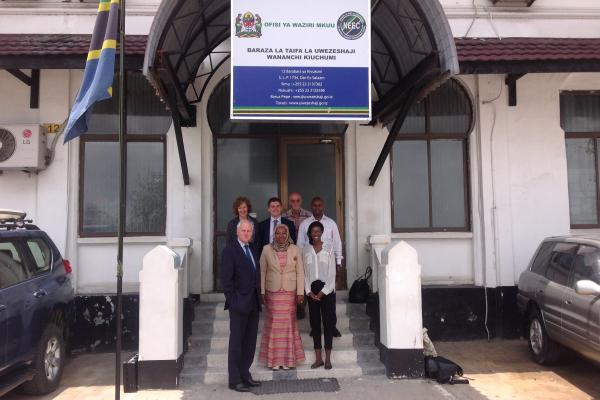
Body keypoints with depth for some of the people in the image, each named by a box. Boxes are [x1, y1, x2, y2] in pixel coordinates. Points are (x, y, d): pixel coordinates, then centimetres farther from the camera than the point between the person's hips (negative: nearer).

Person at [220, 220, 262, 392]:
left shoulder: (252, 251, 15)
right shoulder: (230, 250, -8)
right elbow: (226, 279, -12)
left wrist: (258, 298, 9)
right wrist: (232, 300, -15)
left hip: (253, 304, 7)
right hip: (239, 305, -7)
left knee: (250, 342, 13)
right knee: (236, 342, 1)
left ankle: (245, 374, 24)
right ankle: (234, 380, 10)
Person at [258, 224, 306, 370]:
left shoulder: (295, 250, 0)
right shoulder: (267, 249, 0)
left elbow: (300, 272, 1)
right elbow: (262, 271, 3)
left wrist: (300, 292, -4)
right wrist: (262, 292, 0)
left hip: (290, 292, 0)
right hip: (272, 292, 0)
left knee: (289, 323, 3)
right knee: (274, 324, 2)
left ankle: (288, 359, 16)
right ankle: (274, 359, 14)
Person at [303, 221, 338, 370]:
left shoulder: (329, 248, 1)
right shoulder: (305, 250, 8)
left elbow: (332, 271, -4)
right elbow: (305, 273, 6)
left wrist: (323, 291, -9)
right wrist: (309, 291, -4)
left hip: (327, 289, -3)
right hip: (312, 290, 3)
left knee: (328, 322, -1)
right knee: (315, 322, 5)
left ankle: (328, 358, 5)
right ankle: (318, 358, 12)